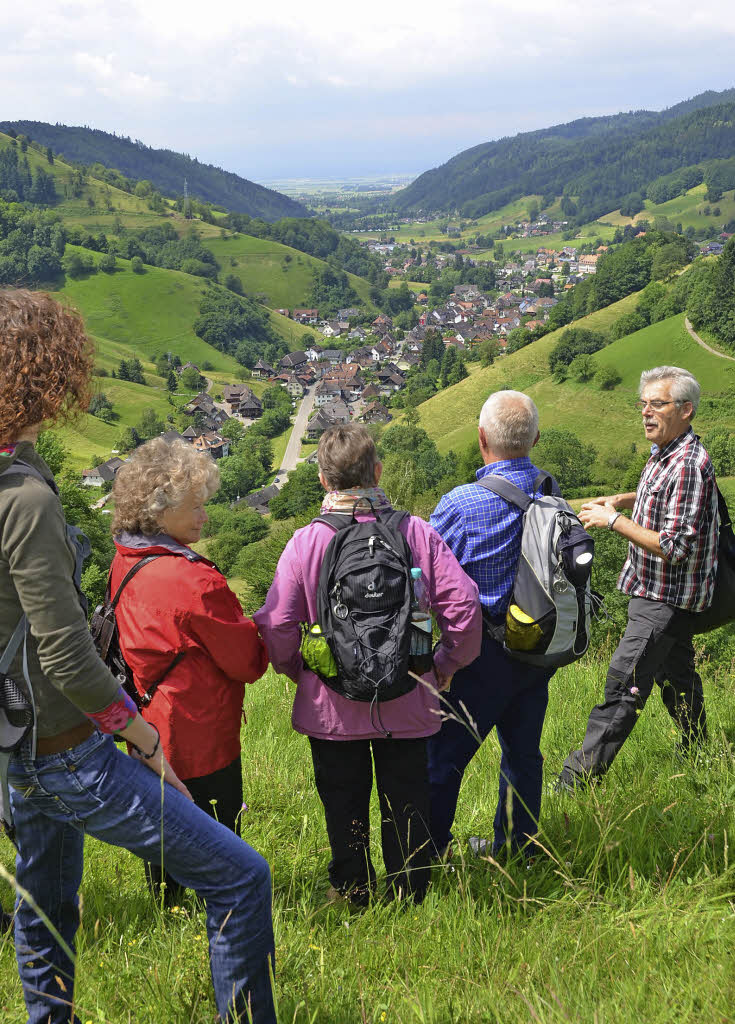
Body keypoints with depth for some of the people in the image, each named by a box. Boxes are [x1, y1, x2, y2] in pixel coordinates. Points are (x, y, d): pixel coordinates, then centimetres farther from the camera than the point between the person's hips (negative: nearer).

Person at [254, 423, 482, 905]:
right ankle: (410, 893, 31)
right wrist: (446, 666, 4)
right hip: (407, 703, 1)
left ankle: (352, 892, 33)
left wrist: (298, 671, 7)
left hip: (332, 706, -1)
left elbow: (276, 626, -13)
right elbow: (464, 602, -12)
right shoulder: (417, 532, -10)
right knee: (406, 801, 18)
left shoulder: (305, 542, -12)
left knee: (344, 804, 18)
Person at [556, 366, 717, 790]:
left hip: (666, 599, -10)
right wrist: (621, 500, 14)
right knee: (675, 673, 23)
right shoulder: (664, 453, 8)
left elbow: (674, 547, -27)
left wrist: (614, 520, -22)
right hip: (664, 594, 10)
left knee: (624, 685, -9)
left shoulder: (688, 465, -24)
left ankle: (576, 781, -6)